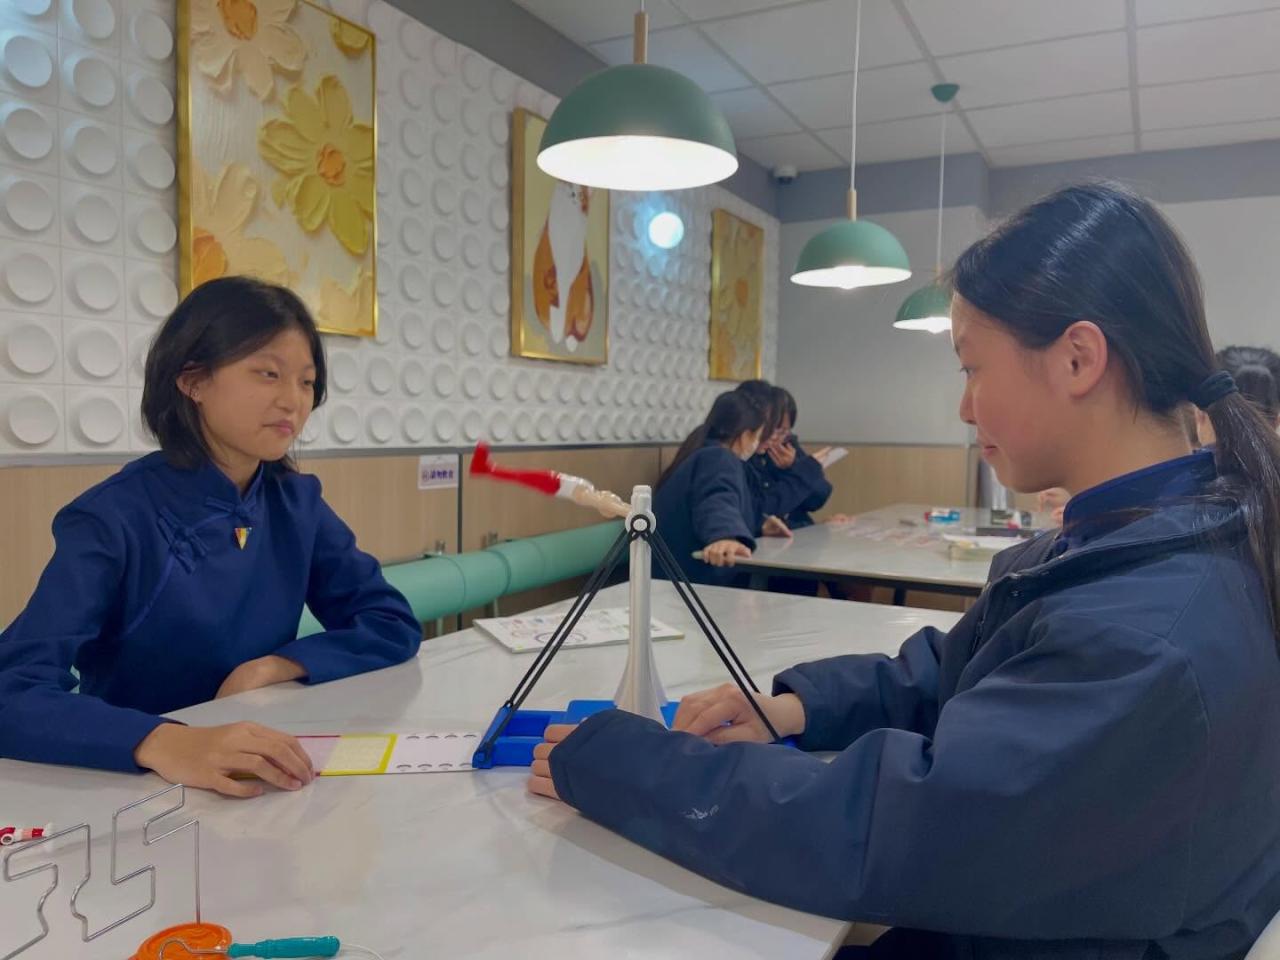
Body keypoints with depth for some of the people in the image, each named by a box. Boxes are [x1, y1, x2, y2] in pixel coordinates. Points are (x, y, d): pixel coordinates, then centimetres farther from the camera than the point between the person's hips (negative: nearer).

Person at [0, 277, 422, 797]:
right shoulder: (114, 519, -14)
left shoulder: (296, 501, 0)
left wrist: (276, 665, -14)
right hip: (131, 785, -2)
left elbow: (394, 624, 0)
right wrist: (163, 742, -39)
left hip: (263, 787, 2)